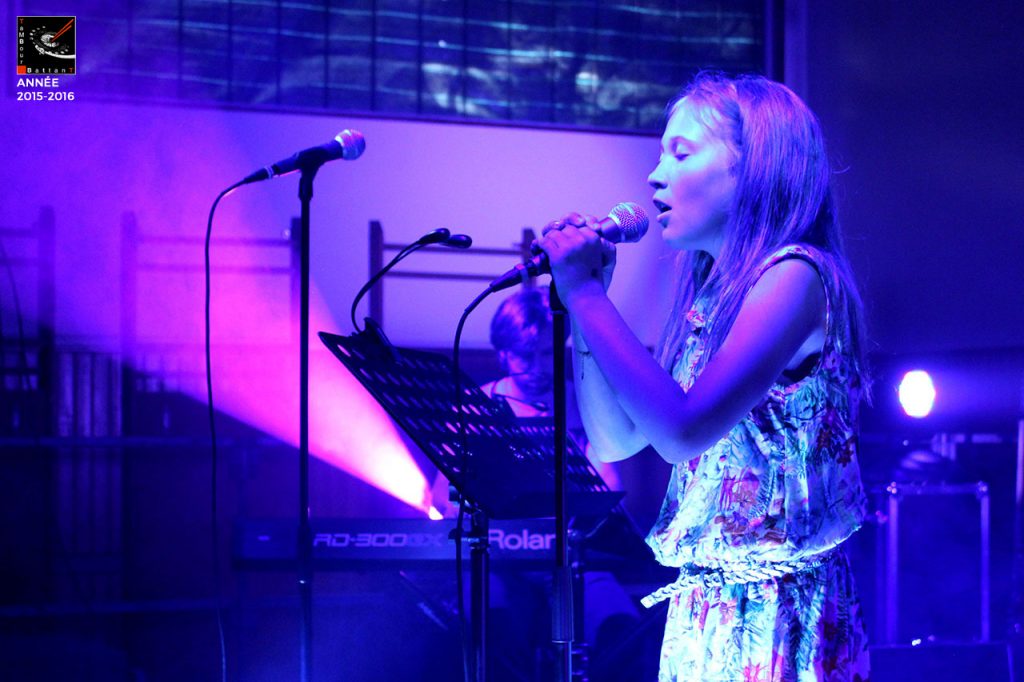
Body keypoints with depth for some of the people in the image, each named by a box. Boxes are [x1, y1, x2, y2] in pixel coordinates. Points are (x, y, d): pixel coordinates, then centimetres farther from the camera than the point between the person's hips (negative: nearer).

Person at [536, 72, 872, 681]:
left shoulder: (796, 274, -14)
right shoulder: (709, 296, 12)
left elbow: (681, 430, -25)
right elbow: (612, 440, 10)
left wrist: (586, 292, -18)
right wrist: (581, 295, 5)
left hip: (771, 612, -8)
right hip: (703, 605, 8)